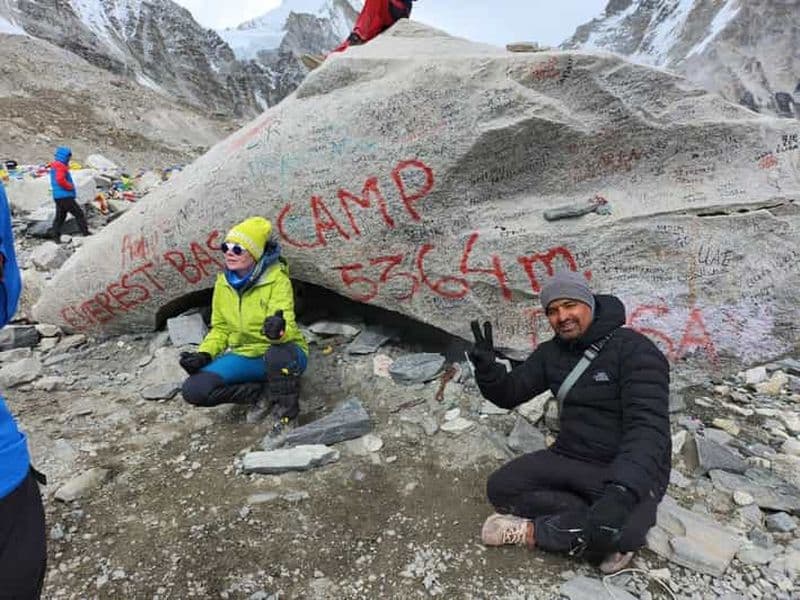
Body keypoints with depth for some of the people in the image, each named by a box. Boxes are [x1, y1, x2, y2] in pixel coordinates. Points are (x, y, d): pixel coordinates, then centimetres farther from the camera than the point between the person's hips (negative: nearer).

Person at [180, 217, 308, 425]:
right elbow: (220, 328, 9)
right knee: (193, 390, -15)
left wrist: (279, 330, -51)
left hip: (281, 354, -5)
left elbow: (287, 327, -27)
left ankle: (286, 411, -13)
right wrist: (204, 354, -8)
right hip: (244, 356, 5)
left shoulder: (277, 280, -17)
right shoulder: (223, 283, 0)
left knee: (278, 354, -42)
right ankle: (261, 394, -1)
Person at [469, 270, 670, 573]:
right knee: (500, 488, -12)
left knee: (618, 532, -36)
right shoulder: (552, 353, 4)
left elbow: (648, 427, -28)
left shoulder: (634, 350, -17)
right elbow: (509, 394, 6)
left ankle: (532, 531, -11)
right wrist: (487, 368, -18)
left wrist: (621, 493, -43)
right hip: (568, 457, 6)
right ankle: (596, 529, -13)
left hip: (627, 471, -6)